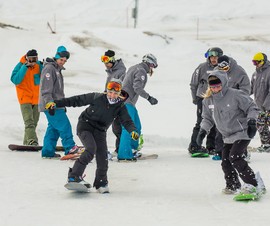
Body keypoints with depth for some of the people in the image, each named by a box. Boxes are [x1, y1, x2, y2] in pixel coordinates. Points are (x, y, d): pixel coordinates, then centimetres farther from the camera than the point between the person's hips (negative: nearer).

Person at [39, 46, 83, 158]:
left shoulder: (57, 69, 22)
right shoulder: (49, 68, -10)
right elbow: (46, 88, -18)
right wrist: (49, 103, -24)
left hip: (56, 104, 10)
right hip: (51, 105, -10)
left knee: (54, 128, 9)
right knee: (64, 125, -12)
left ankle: (48, 151, 11)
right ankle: (70, 148, -11)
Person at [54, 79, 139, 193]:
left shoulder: (120, 107, -5)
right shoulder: (97, 98, -14)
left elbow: (127, 121, -11)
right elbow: (77, 100, -10)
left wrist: (132, 131, -34)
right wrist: (56, 103, -11)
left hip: (100, 131, 4)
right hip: (85, 126, -4)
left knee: (102, 158, -4)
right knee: (91, 149, -26)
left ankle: (101, 183, 18)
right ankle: (73, 176, -23)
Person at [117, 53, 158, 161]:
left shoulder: (133, 68, 19)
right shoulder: (141, 71, -11)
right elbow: (137, 87, -21)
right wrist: (149, 98, -20)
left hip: (129, 102, 11)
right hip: (127, 102, -11)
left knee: (136, 127, 15)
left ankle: (132, 150, 19)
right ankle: (124, 154, -18)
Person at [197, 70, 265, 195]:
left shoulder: (236, 95, -16)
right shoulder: (208, 100, 1)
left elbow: (252, 108, -7)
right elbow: (207, 118, 16)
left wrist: (251, 121, -19)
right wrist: (203, 131, 5)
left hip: (242, 133, -7)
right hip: (228, 137, 7)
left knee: (234, 157, -22)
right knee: (225, 162, 0)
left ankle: (253, 184, -16)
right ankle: (233, 185, 22)